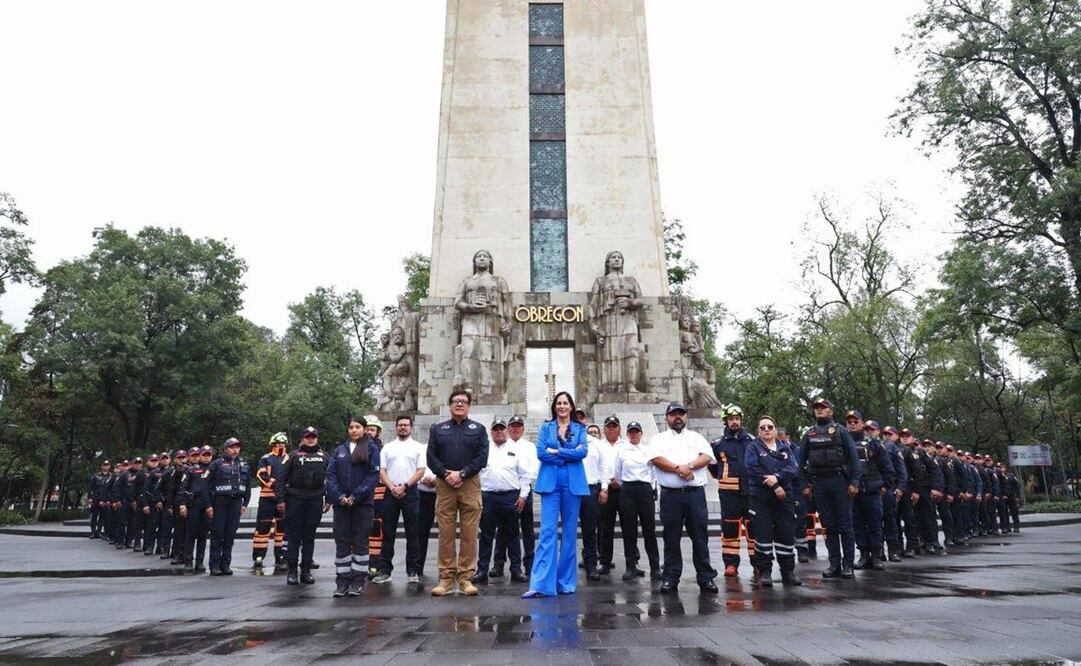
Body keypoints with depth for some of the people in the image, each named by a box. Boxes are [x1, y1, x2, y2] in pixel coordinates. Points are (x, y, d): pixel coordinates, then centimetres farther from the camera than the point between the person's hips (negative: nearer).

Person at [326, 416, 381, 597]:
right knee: (341, 542, 6)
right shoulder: (340, 450, 12)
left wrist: (355, 496, -13)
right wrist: (339, 496, -10)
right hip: (341, 503, 3)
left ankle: (358, 582, 10)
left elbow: (373, 475, -6)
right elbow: (331, 474, 5)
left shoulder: (372, 449, 2)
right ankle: (342, 582, 13)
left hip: (363, 503, -3)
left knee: (360, 542, 3)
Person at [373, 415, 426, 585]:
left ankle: (413, 571, 8)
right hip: (391, 492, 2)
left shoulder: (418, 447, 7)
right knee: (387, 533, 4)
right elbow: (382, 471, 7)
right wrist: (392, 488, -8)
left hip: (410, 492, -2)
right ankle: (384, 570, 10)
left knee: (412, 533, 1)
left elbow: (420, 471, -1)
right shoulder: (387, 447, 13)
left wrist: (404, 486, -11)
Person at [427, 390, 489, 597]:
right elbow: (431, 457, 6)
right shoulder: (437, 429, 15)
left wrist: (461, 473, -10)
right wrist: (446, 474, -9)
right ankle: (446, 577, 7)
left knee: (469, 532, -2)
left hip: (470, 485, -1)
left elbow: (482, 457, 1)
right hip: (444, 485, 1)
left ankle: (466, 577, 5)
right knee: (445, 532, 0)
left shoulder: (478, 429, 11)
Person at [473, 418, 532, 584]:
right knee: (486, 536, 4)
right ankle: (482, 571, 11)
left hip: (511, 496, 0)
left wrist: (523, 495, 0)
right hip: (488, 496, 0)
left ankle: (516, 570, 15)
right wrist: (477, 495, -2)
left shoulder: (515, 449, 8)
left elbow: (525, 474, 7)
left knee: (512, 535, 7)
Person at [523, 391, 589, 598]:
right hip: (551, 483, -1)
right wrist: (570, 455, -7)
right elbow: (540, 453, -4)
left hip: (573, 484, 1)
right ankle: (541, 584, -11)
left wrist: (556, 452, -9)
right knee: (547, 531, -8)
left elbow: (583, 451, -6)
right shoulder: (546, 427, 10)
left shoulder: (580, 429, 11)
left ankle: (566, 582, 13)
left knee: (569, 532, 5)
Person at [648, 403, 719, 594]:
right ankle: (670, 578, 13)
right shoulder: (659, 439, 11)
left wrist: (689, 466, -14)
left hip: (695, 493, 1)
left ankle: (706, 578, 11)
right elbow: (655, 458, -7)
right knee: (671, 537, 4)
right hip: (670, 494, -1)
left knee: (700, 536, 3)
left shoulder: (696, 437, 16)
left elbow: (707, 456, 1)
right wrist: (678, 468, -15)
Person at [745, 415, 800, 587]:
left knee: (787, 533, 4)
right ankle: (764, 571, 5)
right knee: (763, 533, -5)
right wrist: (774, 487, -14)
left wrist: (777, 477, -19)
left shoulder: (785, 448, 14)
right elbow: (754, 470, -10)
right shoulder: (753, 447, 3)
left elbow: (794, 468, -1)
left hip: (784, 497, 3)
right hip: (761, 498, -3)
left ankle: (788, 571, 16)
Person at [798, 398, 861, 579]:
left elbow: (853, 456, -3)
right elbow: (802, 461, 14)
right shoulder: (809, 434, 12)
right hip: (819, 484, 3)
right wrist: (804, 484, 7)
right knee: (828, 526, 7)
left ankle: (848, 565, 6)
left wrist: (854, 482, -10)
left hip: (839, 481, -3)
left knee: (845, 525, 0)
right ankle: (834, 564, 13)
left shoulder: (840, 431, 2)